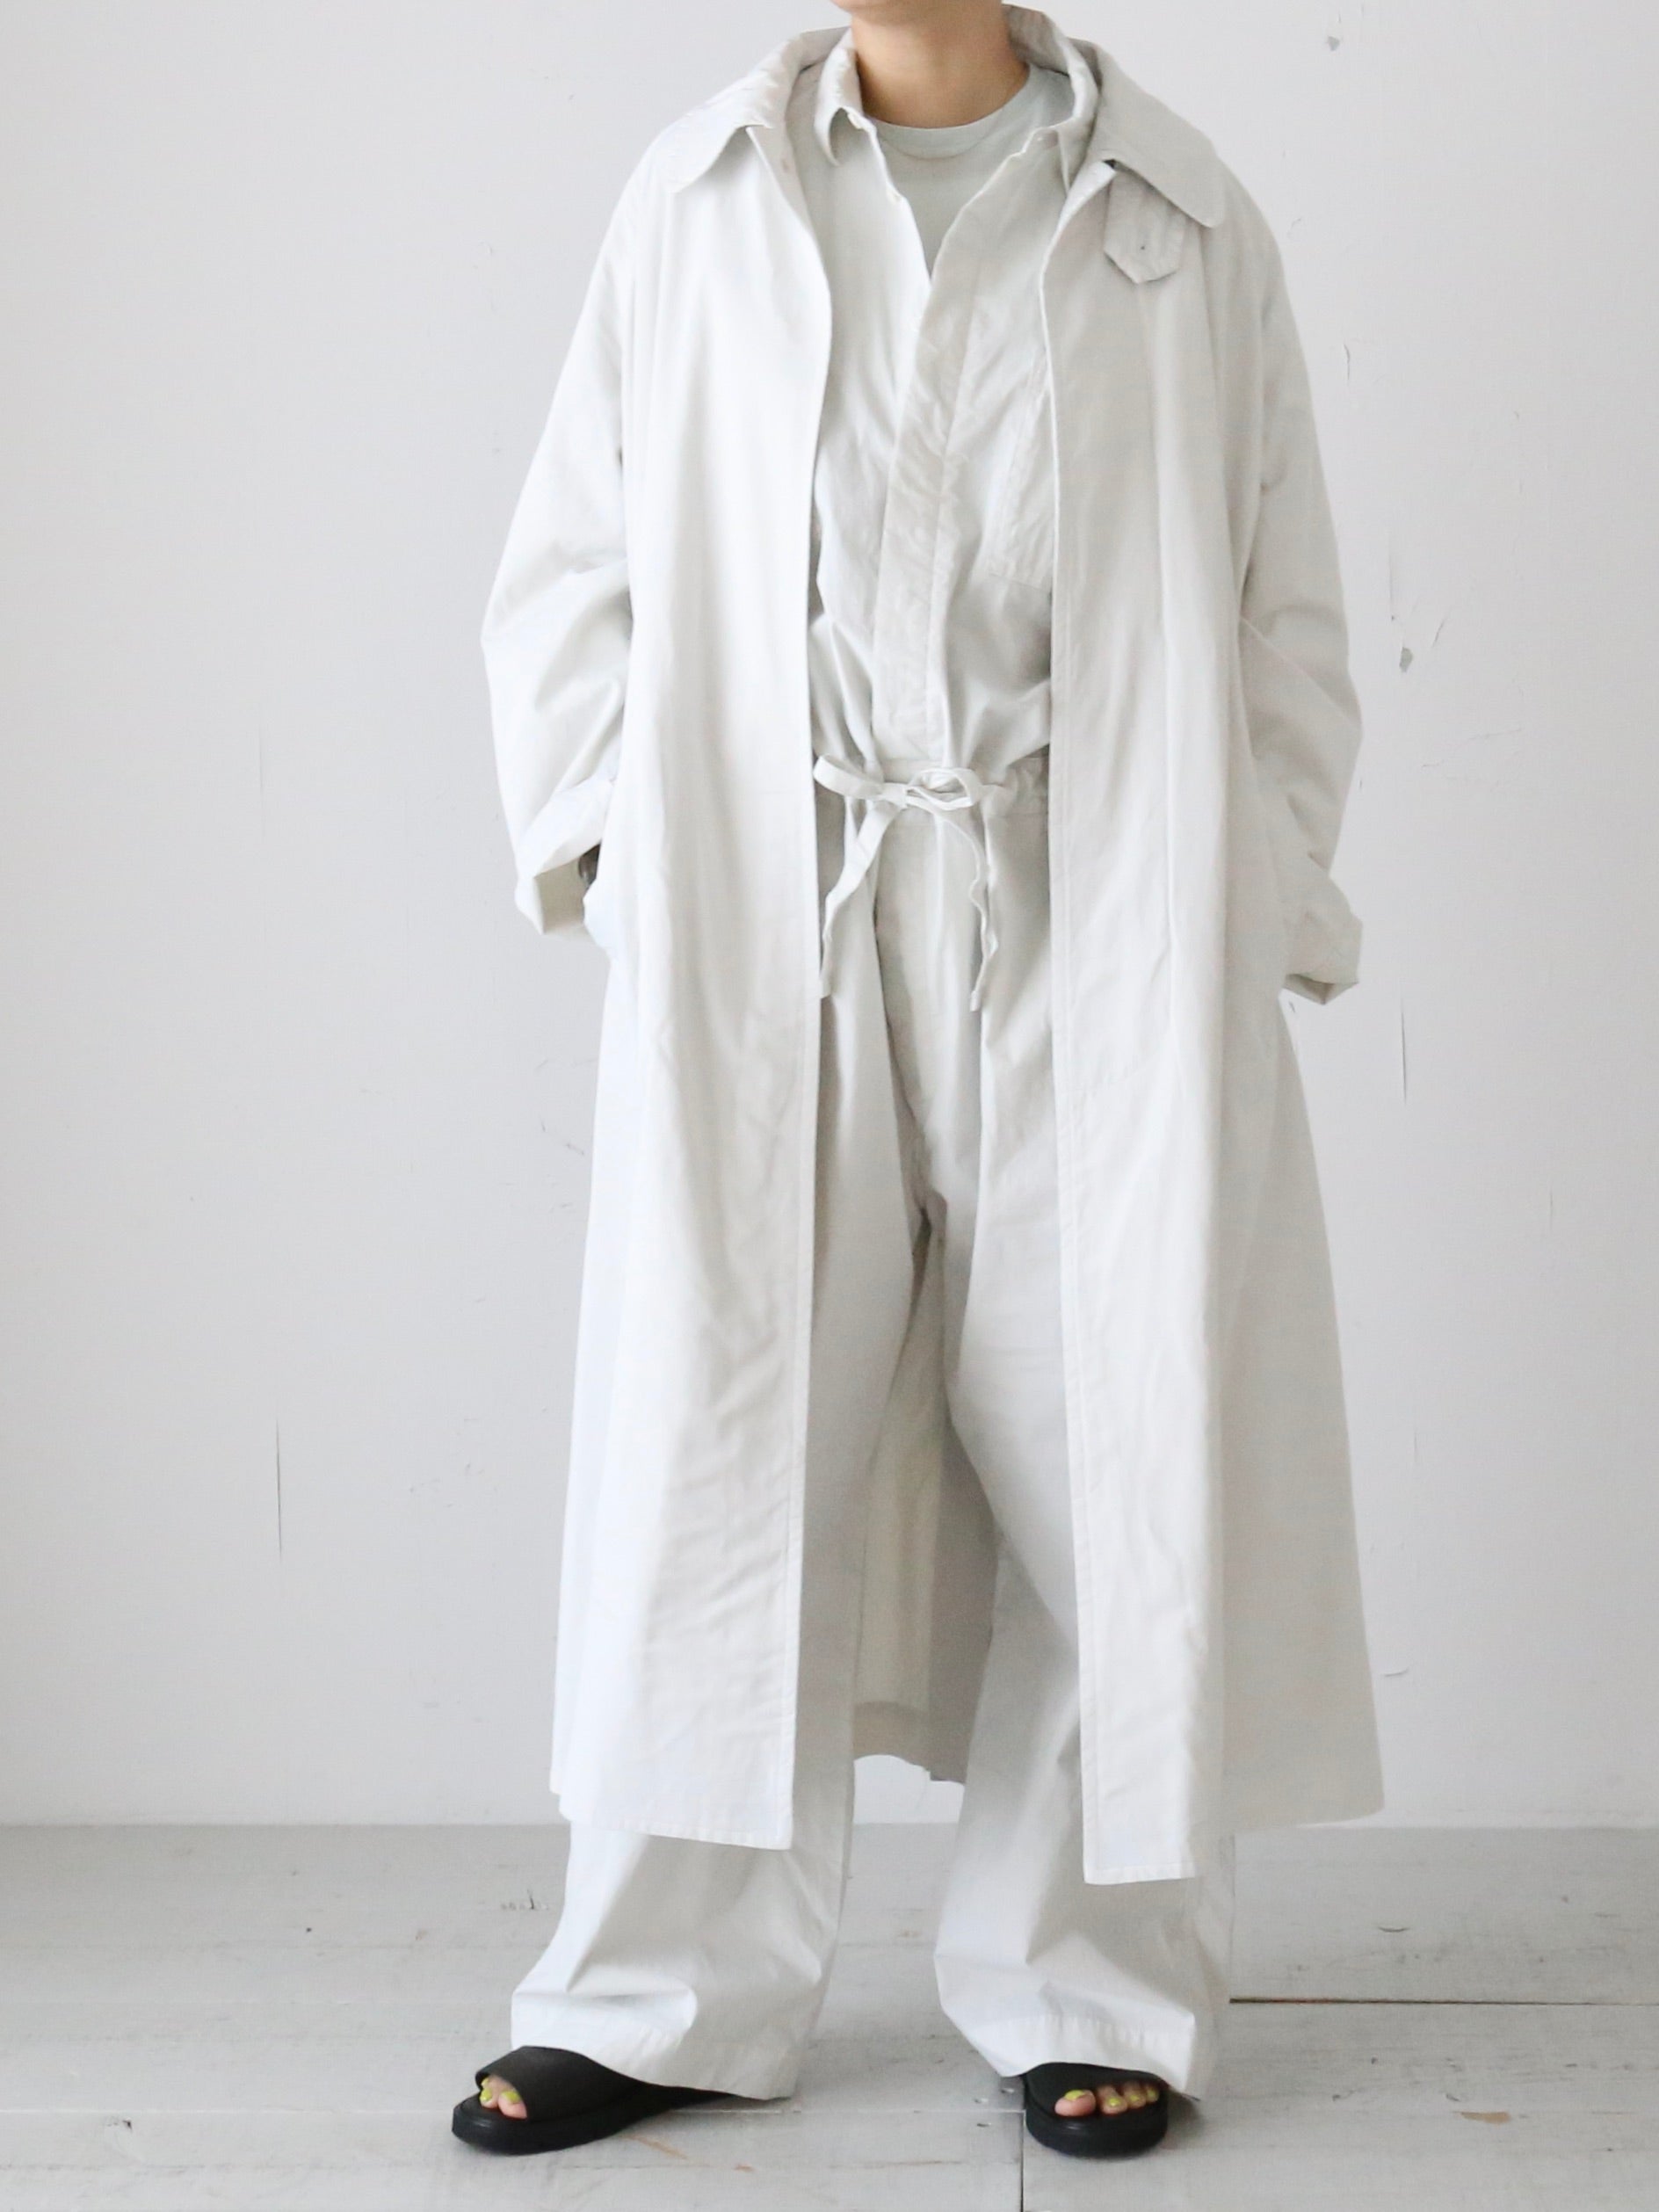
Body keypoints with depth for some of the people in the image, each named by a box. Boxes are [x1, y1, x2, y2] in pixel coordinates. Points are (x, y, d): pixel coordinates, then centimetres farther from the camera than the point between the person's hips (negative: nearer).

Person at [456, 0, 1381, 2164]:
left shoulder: (1182, 224, 7)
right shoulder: (697, 203, 9)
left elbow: (1285, 616, 7)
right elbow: (571, 568, 11)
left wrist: (1256, 910, -1)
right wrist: (598, 832, 0)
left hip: (1094, 938, 0)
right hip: (772, 941, 0)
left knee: (1110, 1457, 4)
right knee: (718, 1447, 2)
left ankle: (1092, 1992, 21)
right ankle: (668, 1997, 18)